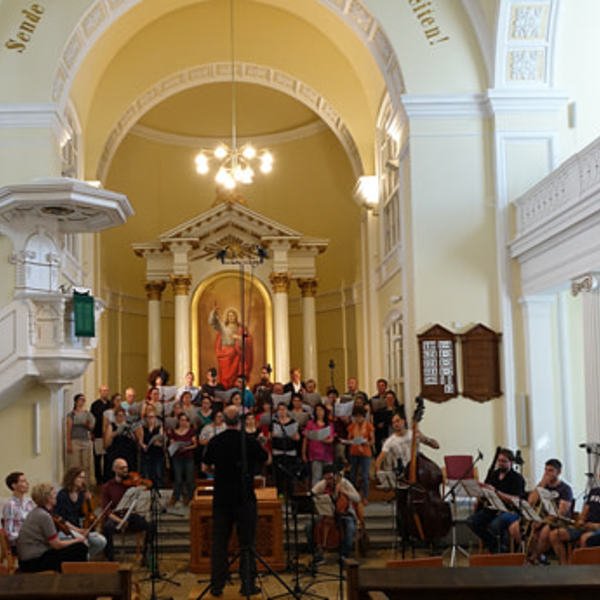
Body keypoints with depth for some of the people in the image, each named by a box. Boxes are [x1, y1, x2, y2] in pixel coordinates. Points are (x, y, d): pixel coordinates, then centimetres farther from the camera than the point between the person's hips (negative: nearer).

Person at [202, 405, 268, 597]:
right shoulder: (250, 442, -10)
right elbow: (265, 459, 8)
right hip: (245, 498, -2)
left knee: (219, 543, 9)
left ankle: (216, 586, 11)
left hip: (221, 498, 2)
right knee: (247, 543, 6)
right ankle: (247, 584, 6)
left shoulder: (214, 442, -3)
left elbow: (205, 467, 10)